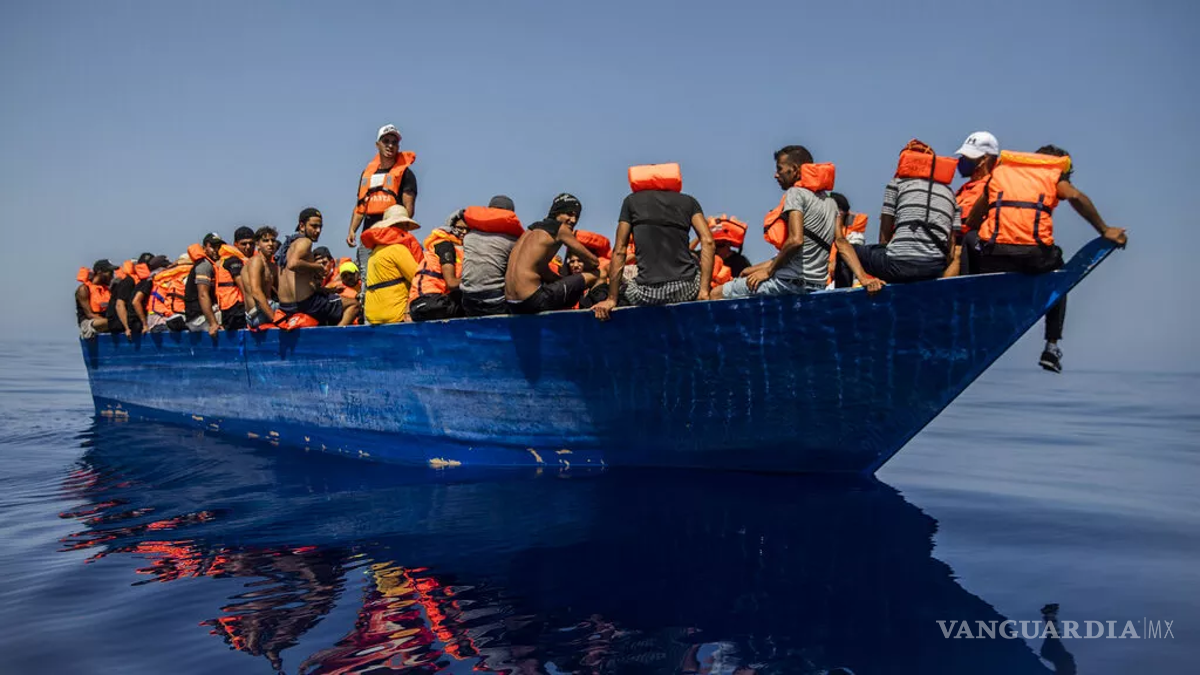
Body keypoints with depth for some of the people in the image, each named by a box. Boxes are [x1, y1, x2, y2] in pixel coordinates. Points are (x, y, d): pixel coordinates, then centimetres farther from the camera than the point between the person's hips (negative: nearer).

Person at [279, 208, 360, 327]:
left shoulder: (290, 244, 19)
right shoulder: (304, 242, -9)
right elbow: (293, 264, -29)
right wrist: (316, 267, -16)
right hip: (306, 303, -9)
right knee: (353, 305, 2)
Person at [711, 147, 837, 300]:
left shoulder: (796, 193, -8)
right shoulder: (830, 201, 17)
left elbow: (795, 240, -22)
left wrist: (769, 271, -8)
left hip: (793, 280, -9)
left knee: (717, 293, -3)